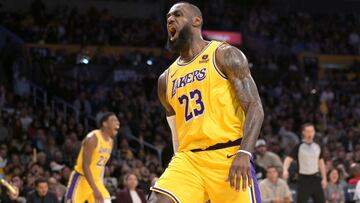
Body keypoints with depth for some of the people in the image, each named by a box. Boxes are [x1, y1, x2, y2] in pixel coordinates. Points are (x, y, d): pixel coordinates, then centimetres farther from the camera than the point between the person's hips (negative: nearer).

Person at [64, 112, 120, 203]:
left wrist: (99, 187, 16)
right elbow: (85, 166, -25)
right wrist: (95, 189, -31)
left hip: (95, 180, 7)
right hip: (81, 179, -7)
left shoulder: (110, 141, 6)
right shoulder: (92, 139, -21)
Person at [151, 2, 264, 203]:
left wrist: (244, 154, -23)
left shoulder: (225, 55, 1)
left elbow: (255, 108, -9)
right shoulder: (166, 79, 18)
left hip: (228, 156, -4)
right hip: (188, 159, 5)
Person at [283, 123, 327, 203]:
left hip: (315, 178, 5)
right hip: (304, 179, -5)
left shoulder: (317, 147, 7)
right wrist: (285, 170, -33)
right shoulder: (299, 147, -8)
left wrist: (324, 178, 11)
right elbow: (289, 158, -14)